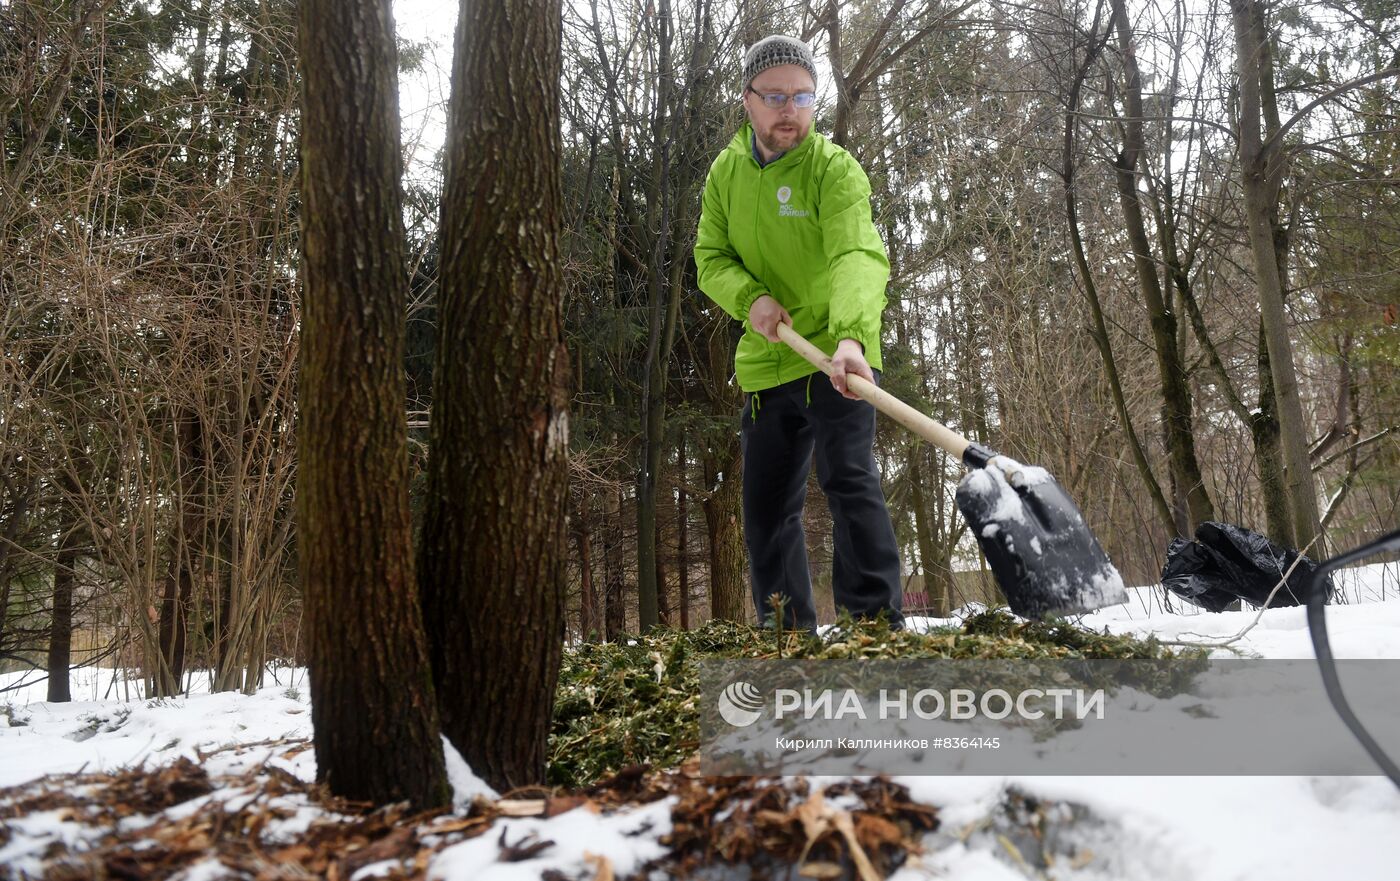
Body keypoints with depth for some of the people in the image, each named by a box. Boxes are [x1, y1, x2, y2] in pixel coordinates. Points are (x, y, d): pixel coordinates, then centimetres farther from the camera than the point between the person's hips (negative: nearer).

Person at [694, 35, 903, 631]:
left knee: (849, 480, -20)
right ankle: (789, 636, 23)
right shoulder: (725, 172, 5)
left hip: (835, 358, -5)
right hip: (764, 365, 5)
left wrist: (851, 336, -47)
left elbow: (859, 256, -28)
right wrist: (750, 297, -19)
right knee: (766, 512, 9)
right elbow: (711, 259, 4)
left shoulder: (834, 168, -13)